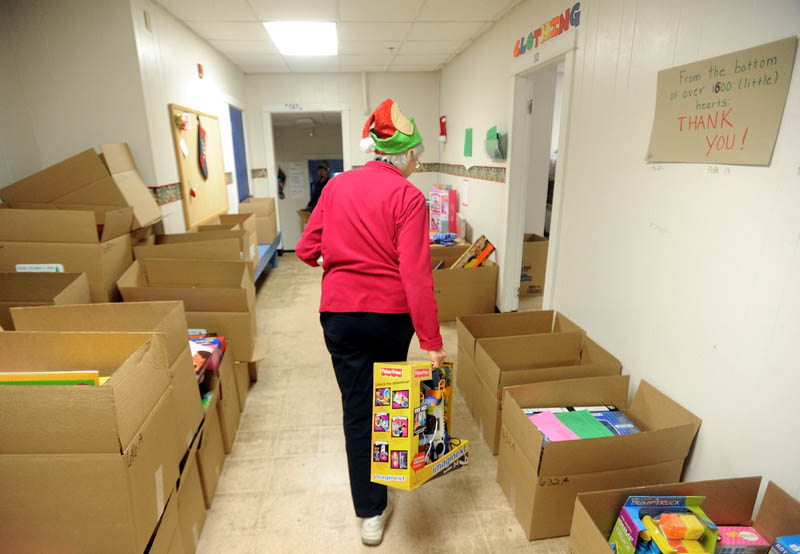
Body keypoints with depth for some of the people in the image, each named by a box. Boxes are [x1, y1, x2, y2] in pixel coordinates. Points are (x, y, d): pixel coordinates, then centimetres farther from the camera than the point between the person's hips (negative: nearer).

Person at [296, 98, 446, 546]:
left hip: (340, 311, 2)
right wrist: (432, 340, -18)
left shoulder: (337, 185, 1)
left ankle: (371, 514, 19)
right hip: (392, 313, -1)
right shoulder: (408, 197, -11)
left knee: (357, 408, 11)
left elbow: (307, 249, 4)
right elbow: (416, 273, -20)